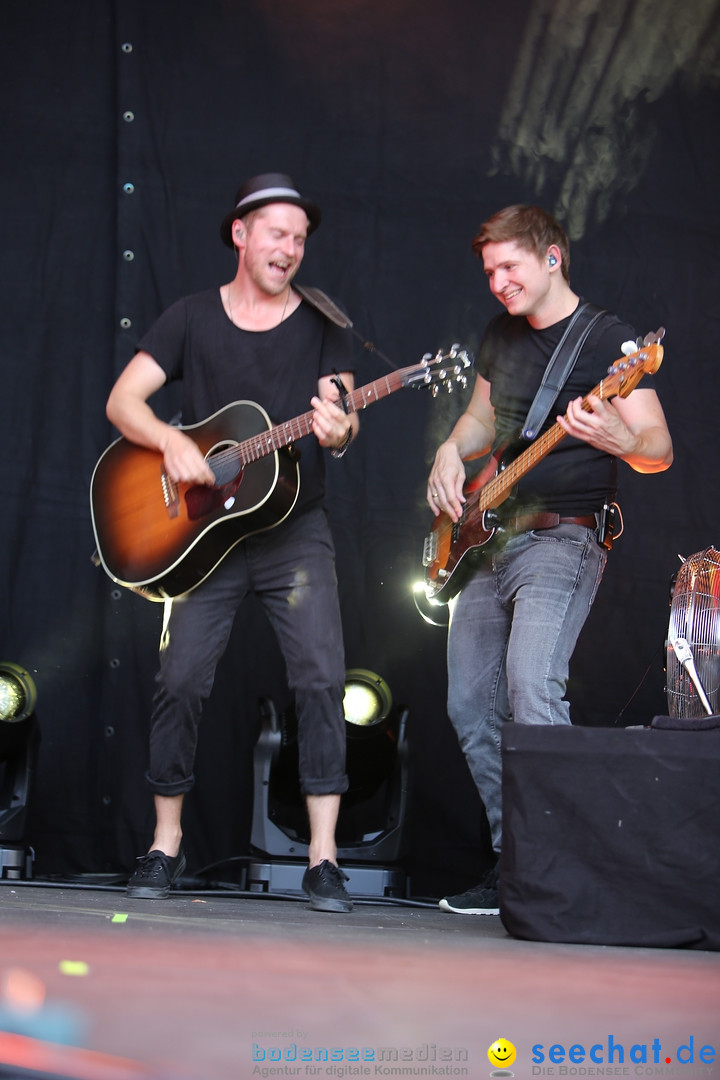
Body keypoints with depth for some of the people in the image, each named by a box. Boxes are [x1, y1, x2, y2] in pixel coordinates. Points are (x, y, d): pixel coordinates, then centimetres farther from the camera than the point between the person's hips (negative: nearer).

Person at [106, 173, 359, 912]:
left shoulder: (322, 325, 6)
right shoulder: (192, 318, 6)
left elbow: (343, 414, -4)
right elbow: (122, 400, 0)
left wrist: (336, 429, -28)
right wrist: (172, 442, -19)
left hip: (294, 531, 0)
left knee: (322, 678, -12)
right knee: (180, 680, -4)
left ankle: (323, 859, -8)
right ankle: (166, 844, 13)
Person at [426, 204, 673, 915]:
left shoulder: (607, 339, -8)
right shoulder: (501, 335, 14)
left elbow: (660, 451, -13)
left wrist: (617, 440, -35)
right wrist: (452, 451, 7)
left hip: (564, 541, -8)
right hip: (488, 539, 8)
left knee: (531, 686, -26)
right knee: (471, 705, 8)